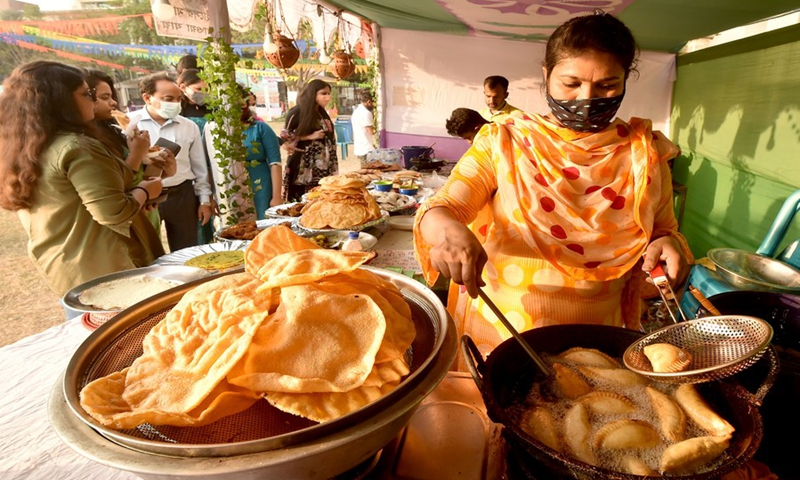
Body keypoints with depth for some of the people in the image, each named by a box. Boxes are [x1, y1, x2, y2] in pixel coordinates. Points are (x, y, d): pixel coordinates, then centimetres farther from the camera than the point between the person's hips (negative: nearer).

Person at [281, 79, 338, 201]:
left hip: (323, 168, 7)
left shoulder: (322, 113, 15)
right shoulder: (297, 112, -7)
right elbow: (285, 137, -7)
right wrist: (310, 136, -13)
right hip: (304, 168, -6)